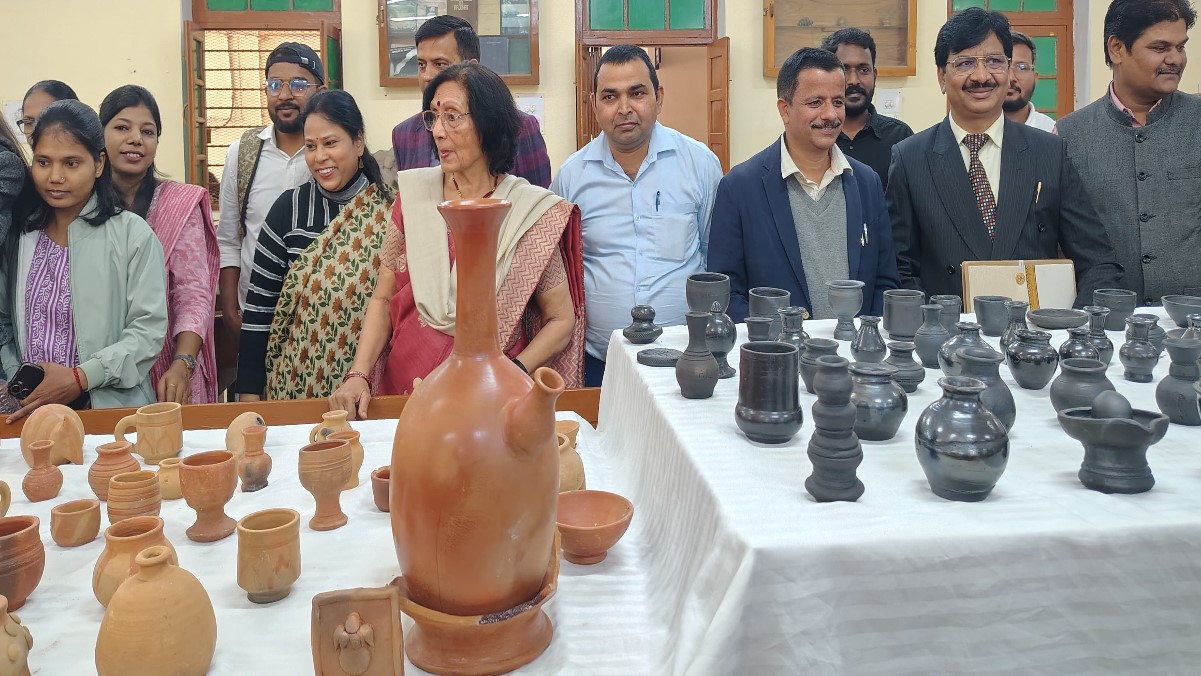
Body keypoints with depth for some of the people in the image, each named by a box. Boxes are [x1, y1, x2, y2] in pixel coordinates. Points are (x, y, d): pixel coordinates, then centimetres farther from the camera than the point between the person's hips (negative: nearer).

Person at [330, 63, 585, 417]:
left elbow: (561, 320, -1)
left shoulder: (532, 212, -5)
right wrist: (359, 375, -8)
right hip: (405, 384, 2)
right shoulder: (413, 194, 3)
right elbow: (383, 298, 6)